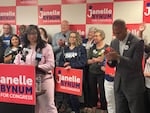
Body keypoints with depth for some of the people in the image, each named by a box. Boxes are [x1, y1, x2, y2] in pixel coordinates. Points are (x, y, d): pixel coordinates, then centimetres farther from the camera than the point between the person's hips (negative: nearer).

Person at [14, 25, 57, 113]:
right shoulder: (23, 48, 10)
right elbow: (16, 64, 12)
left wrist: (37, 68, -20)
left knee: (48, 105, 2)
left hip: (44, 79, -4)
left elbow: (51, 64, -10)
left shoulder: (46, 47, -3)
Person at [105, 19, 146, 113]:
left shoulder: (137, 42, -13)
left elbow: (136, 64, -19)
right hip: (119, 84, 6)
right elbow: (113, 64, 9)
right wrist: (110, 59, -14)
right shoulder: (114, 42, 6)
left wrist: (118, 57, -29)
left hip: (134, 85, -5)